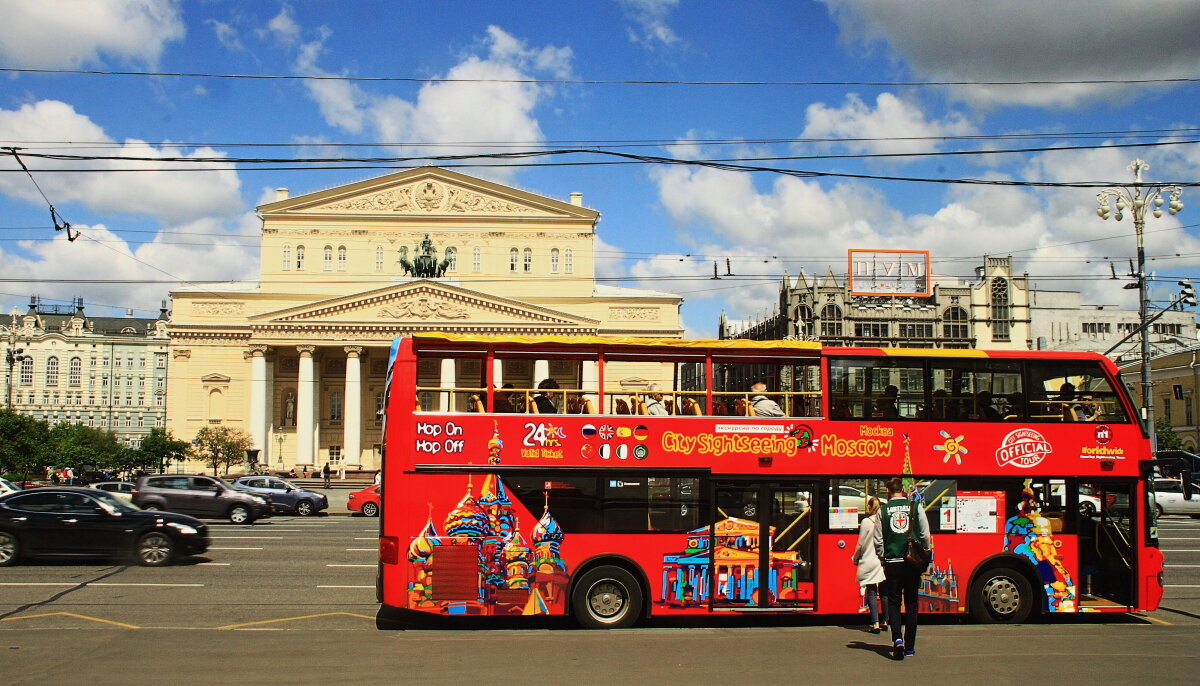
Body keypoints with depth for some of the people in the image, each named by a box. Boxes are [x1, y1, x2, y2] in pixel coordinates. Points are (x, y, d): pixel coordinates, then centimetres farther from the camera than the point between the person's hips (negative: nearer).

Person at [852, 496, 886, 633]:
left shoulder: (866, 522, -9)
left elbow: (861, 545, -5)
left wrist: (855, 559, 9)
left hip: (869, 561, -4)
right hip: (884, 561, 4)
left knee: (872, 593, -1)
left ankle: (875, 623, -6)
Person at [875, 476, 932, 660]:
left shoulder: (883, 510, -1)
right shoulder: (916, 507, 0)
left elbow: (878, 540, 0)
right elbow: (925, 535, 0)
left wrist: (883, 558, 14)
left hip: (892, 562, -1)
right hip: (913, 562, 1)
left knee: (893, 603, 6)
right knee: (911, 603, 9)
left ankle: (897, 639, -14)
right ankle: (909, 646, 13)